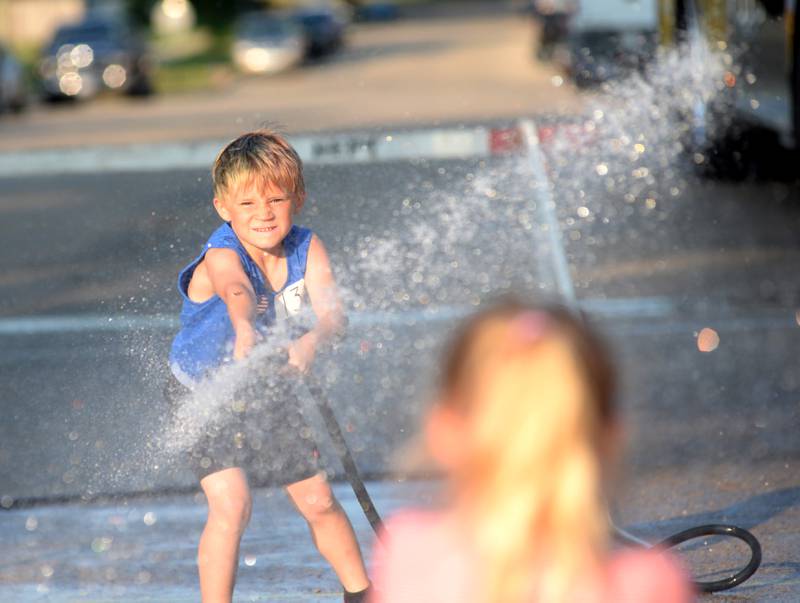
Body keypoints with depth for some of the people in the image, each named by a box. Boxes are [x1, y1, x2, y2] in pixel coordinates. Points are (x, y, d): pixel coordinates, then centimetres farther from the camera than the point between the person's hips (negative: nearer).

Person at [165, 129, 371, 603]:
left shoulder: (307, 248, -18)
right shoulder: (221, 257, -31)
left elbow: (331, 311, -32)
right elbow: (237, 292, -55)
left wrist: (310, 343, -55)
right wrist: (244, 331, -77)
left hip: (271, 391, 4)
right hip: (204, 391, -4)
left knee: (318, 502, 11)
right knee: (231, 504, -20)